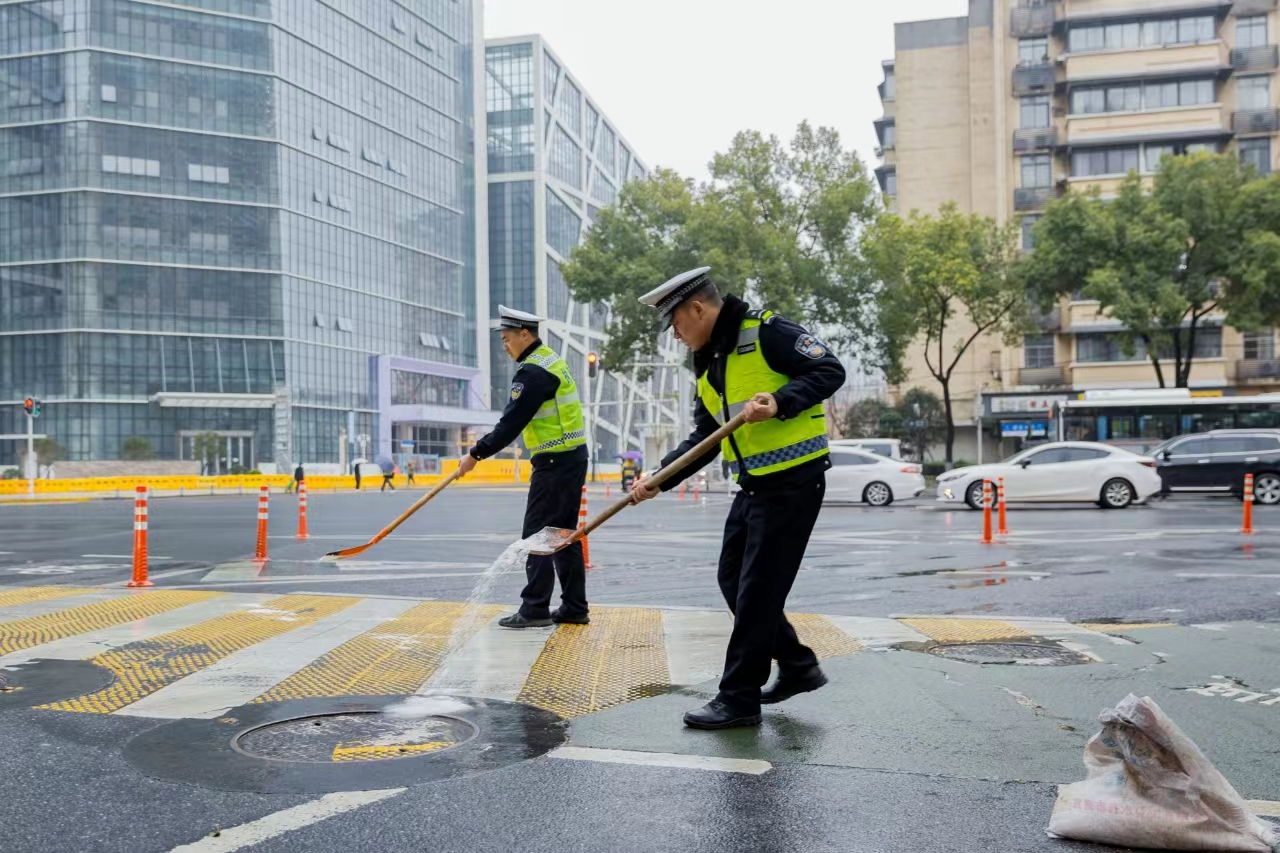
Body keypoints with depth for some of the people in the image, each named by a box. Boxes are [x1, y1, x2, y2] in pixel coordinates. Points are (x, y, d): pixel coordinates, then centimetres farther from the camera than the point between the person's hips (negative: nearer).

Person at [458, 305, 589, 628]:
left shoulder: (534, 371, -16)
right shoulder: (550, 360, 16)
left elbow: (512, 422, -18)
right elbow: (516, 420, 20)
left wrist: (476, 454, -10)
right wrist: (484, 447, 19)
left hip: (555, 462, -10)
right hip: (572, 458, 10)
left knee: (537, 535, -4)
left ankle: (534, 609, 0)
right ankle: (574, 608, 17)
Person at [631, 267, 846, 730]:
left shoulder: (767, 332, -13)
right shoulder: (707, 364, 13)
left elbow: (830, 370, -18)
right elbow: (704, 439, 14)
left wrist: (781, 402, -31)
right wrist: (658, 479, 4)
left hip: (793, 483, -9)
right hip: (754, 485, 9)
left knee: (757, 591, -4)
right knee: (733, 580, 13)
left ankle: (739, 699, 8)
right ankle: (798, 666, 27)